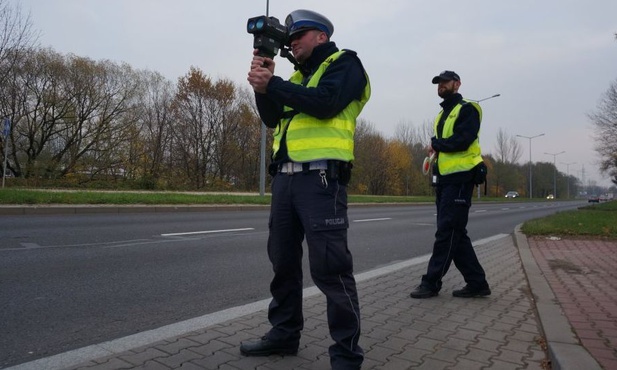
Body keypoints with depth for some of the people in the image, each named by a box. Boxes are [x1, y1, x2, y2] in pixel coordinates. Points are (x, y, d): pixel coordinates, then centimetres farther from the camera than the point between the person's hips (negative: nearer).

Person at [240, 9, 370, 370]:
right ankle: (284, 333, 26)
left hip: (320, 177, -8)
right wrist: (264, 81, 5)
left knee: (329, 266, -9)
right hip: (285, 176, 8)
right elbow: (272, 118, 17)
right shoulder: (298, 75, 26)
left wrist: (272, 84, -9)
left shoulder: (344, 63, 5)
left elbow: (324, 103, -14)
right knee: (283, 259, 11)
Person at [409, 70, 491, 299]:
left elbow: (462, 140, -18)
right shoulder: (441, 115, 24)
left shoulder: (467, 109, -3)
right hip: (444, 179, 9)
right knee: (455, 235, 8)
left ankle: (431, 282, -3)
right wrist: (434, 152, 2)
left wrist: (436, 144, -5)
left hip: (460, 179, -9)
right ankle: (477, 283, 16)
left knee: (447, 232, -7)